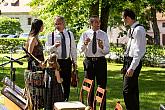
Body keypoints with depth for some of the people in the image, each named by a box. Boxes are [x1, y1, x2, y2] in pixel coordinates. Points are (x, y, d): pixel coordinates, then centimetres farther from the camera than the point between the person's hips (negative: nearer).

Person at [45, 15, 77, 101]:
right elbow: (47, 49, -7)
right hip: (56, 62, -3)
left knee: (67, 83, 7)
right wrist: (54, 46, -27)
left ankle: (66, 101, 18)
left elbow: (73, 48, 15)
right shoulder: (51, 35, -1)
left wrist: (74, 61, 14)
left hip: (67, 62, 3)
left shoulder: (70, 34, 10)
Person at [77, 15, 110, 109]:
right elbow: (80, 49, -3)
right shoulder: (85, 34, 3)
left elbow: (107, 51, 0)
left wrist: (102, 47, -21)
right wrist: (85, 44, -23)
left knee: (102, 85, 2)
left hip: (101, 61, -1)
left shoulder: (104, 35, 2)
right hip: (89, 61, 1)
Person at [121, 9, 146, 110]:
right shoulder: (132, 29, 12)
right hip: (128, 60, 10)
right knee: (133, 90, 16)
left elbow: (139, 51, -21)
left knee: (127, 91, -11)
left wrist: (132, 67, -24)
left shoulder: (138, 30, -16)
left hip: (133, 62, -10)